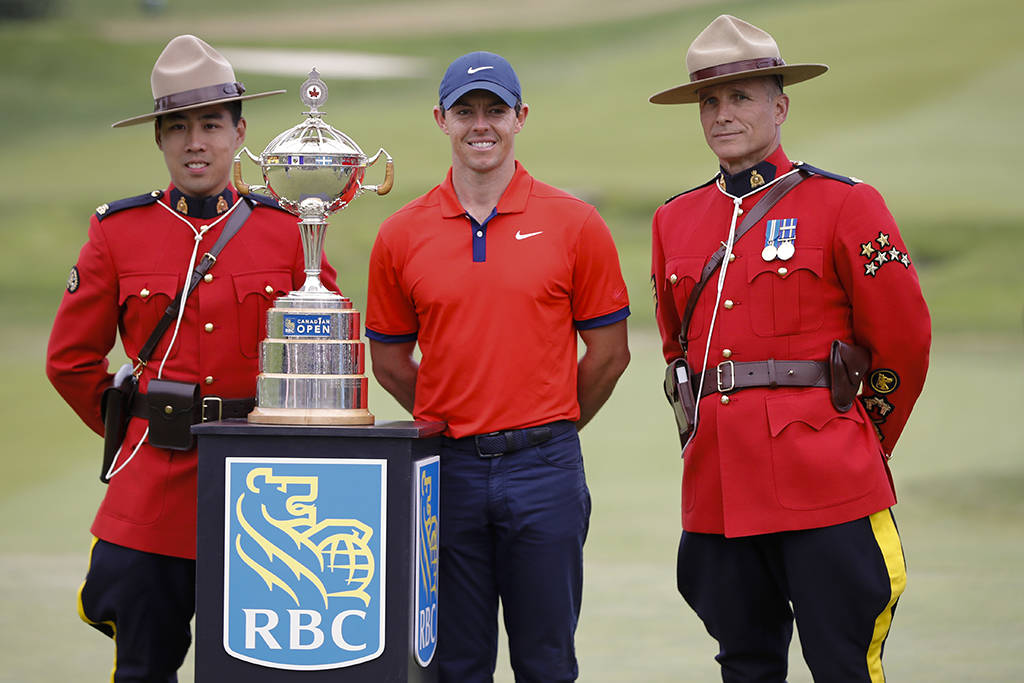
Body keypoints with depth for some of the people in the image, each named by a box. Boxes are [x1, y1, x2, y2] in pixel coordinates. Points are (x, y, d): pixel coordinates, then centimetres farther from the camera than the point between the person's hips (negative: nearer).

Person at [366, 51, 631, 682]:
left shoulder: (575, 226, -1)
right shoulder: (402, 236, 4)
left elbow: (609, 352, 6)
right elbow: (391, 362, 13)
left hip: (545, 468, -1)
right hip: (447, 471, 1)